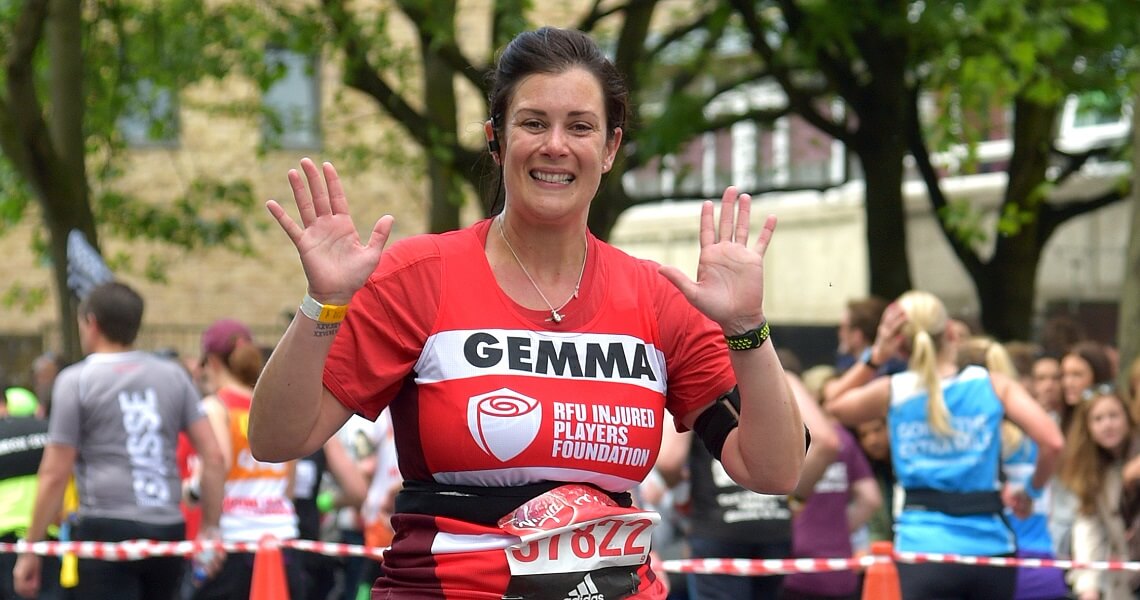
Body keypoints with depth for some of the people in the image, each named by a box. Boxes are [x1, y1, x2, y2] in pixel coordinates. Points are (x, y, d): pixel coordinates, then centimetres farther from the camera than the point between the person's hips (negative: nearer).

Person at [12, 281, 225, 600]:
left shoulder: (76, 381, -1)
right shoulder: (173, 376, 12)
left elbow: (55, 474, -4)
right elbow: (213, 456, 7)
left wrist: (30, 550, 2)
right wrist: (210, 528, 14)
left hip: (107, 529, -5)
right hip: (168, 531, 5)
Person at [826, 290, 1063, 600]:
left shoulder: (892, 392, 3)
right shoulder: (993, 385, 1)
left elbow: (832, 406, 24)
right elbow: (1051, 441, -10)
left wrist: (874, 356, 13)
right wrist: (1032, 490, 8)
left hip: (923, 546, -1)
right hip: (990, 547, 1)